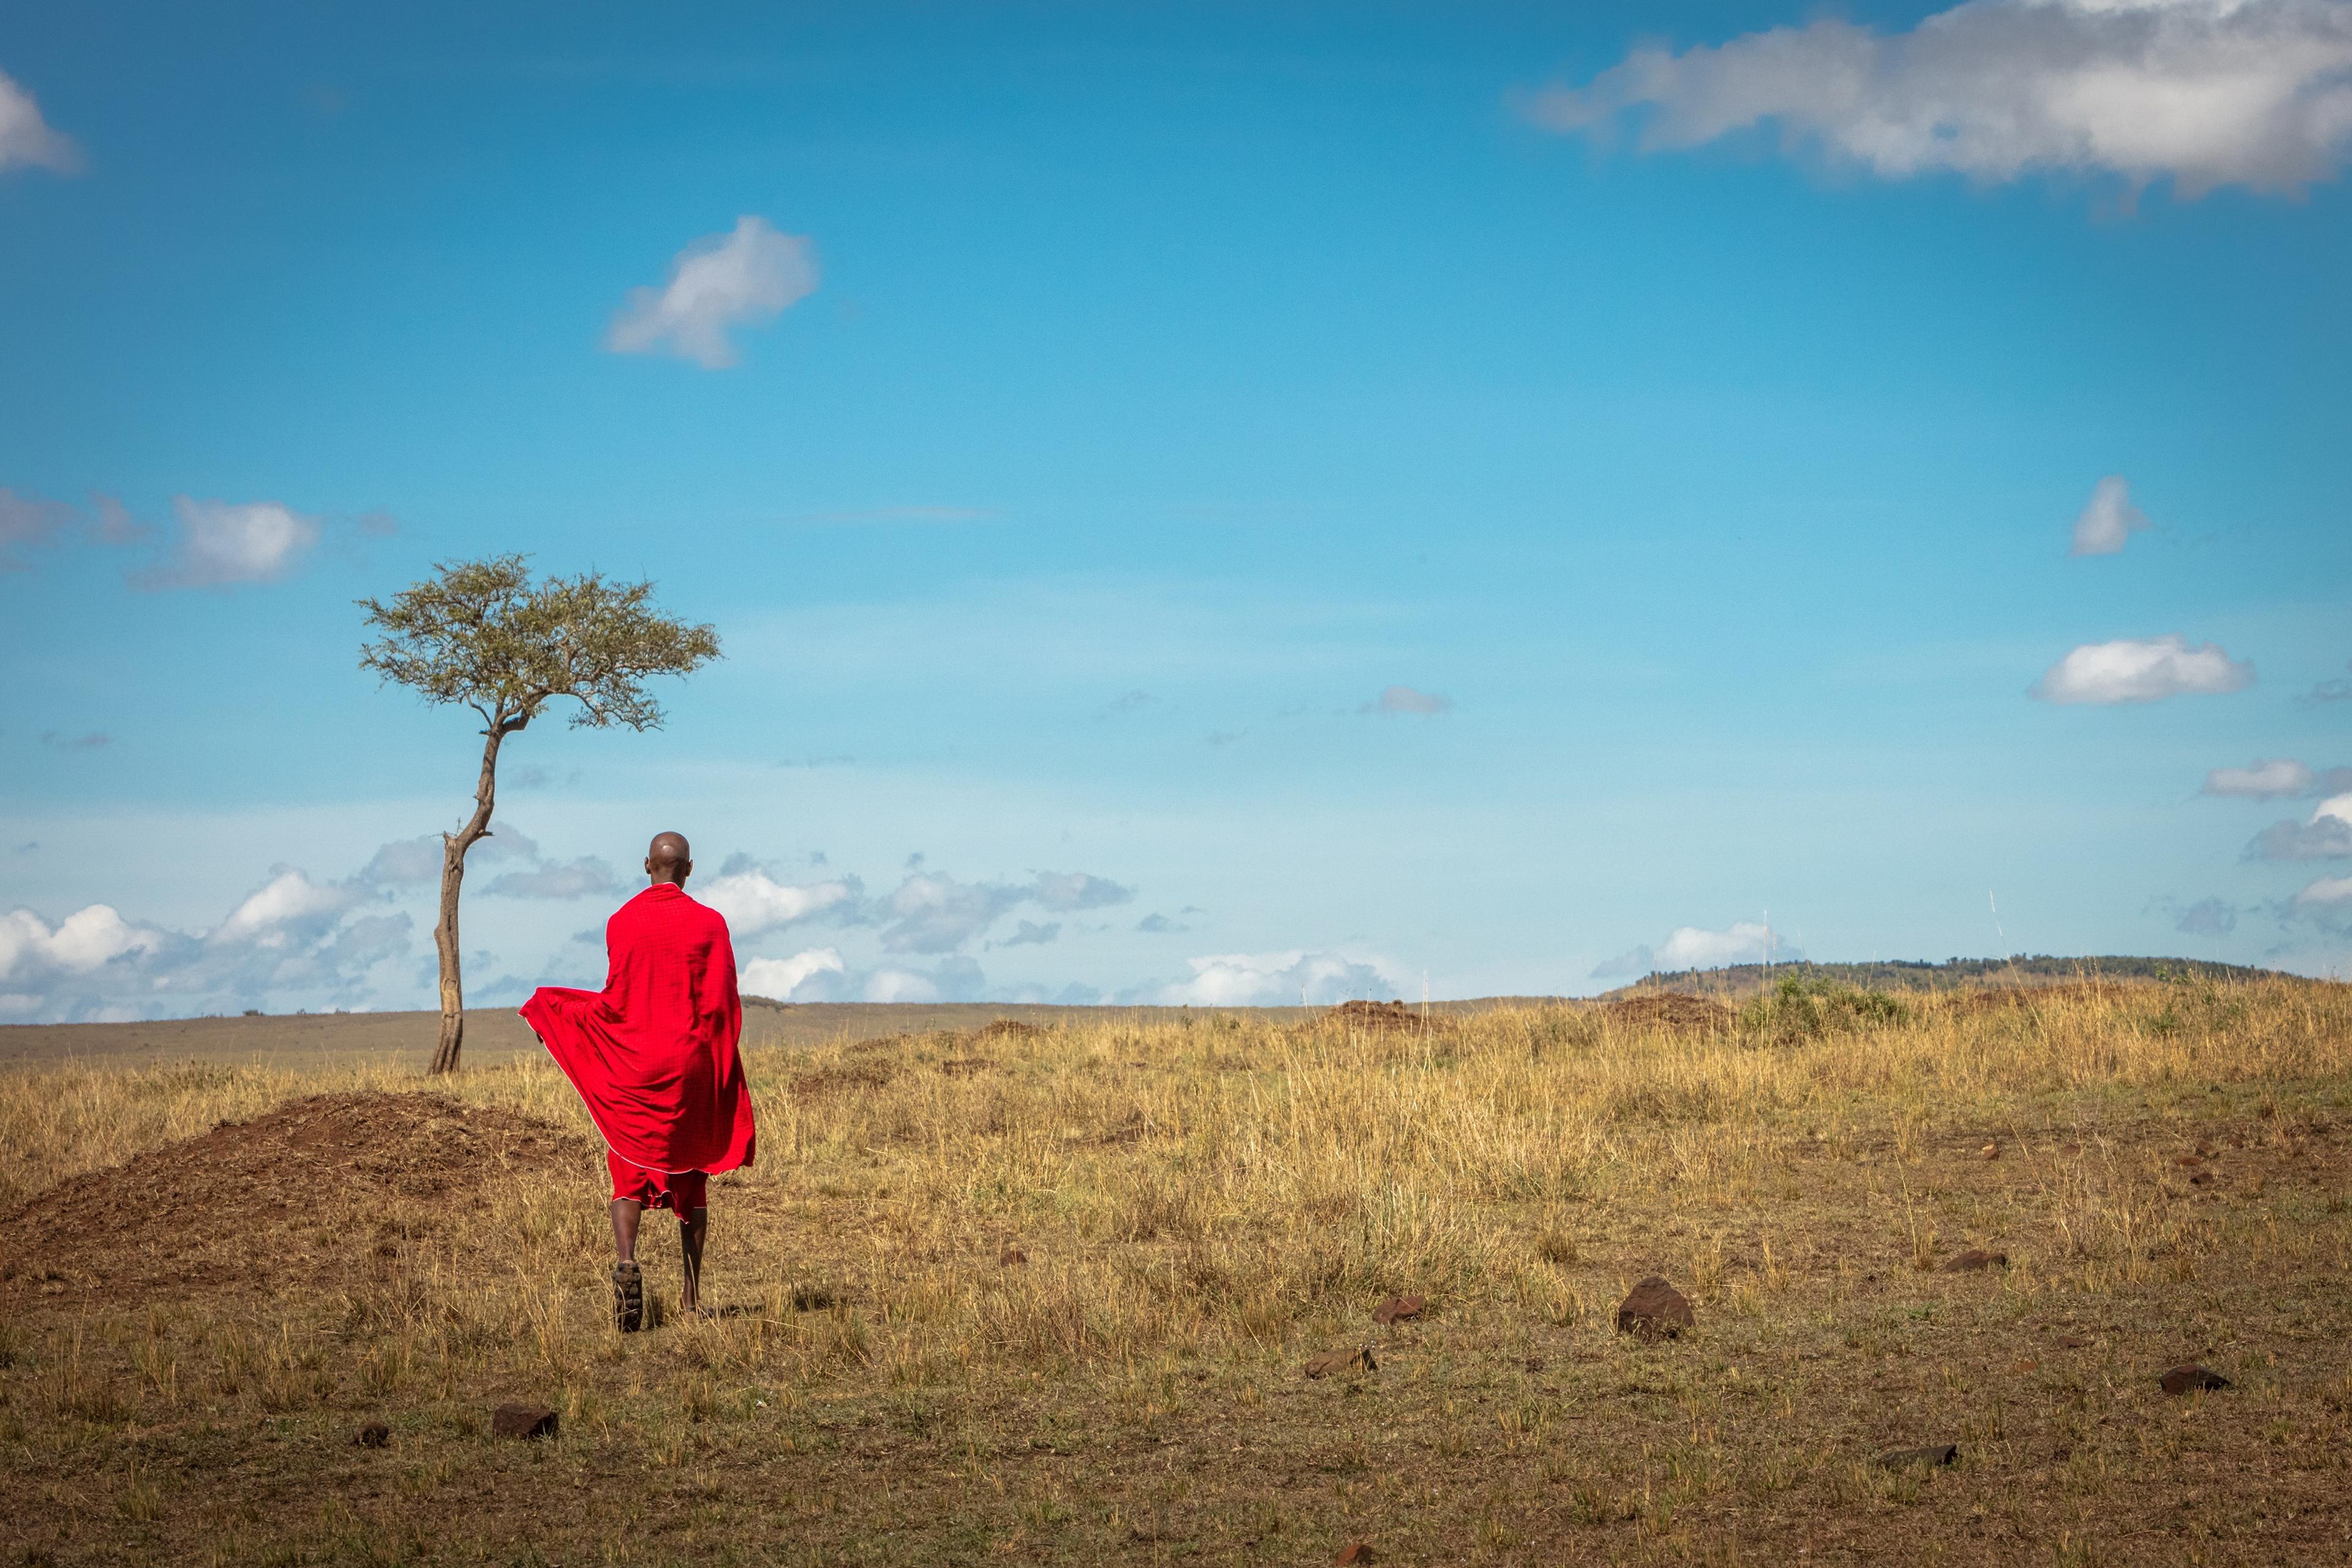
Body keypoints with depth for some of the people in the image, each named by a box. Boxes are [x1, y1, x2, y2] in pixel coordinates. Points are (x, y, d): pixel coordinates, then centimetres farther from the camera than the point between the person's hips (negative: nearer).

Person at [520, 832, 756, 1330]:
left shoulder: (622, 922, -3)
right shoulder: (709, 924, -2)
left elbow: (616, 1003, -5)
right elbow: (722, 1005, -4)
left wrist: (551, 1009, 10)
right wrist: (720, 1073, 8)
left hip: (632, 1065, 0)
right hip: (691, 1065, 0)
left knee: (629, 1175, 2)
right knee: (690, 1175, 12)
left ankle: (626, 1262, -25)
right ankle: (692, 1290, 15)